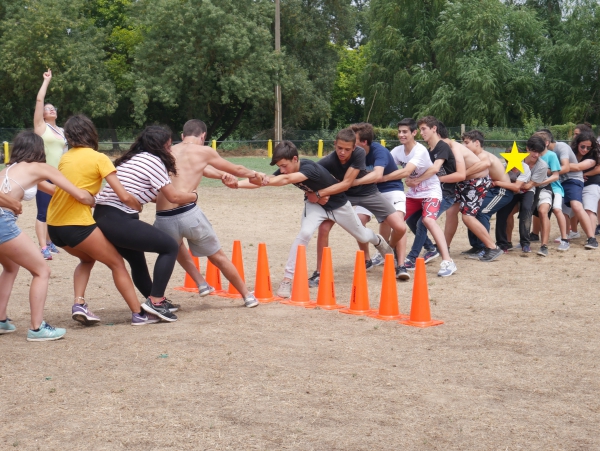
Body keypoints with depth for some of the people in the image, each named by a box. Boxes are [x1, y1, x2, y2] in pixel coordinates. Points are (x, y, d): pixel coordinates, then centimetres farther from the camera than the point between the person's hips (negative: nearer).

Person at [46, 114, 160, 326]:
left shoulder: (65, 158, 12)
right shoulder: (99, 158, -5)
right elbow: (124, 197, -10)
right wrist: (139, 206, 8)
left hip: (53, 226, 6)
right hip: (78, 225, -6)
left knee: (87, 259, 30)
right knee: (117, 263, 10)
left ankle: (79, 304, 11)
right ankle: (138, 314, 8)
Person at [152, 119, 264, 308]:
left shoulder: (170, 152, 21)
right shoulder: (204, 151, 8)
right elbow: (236, 169, 23)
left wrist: (221, 174, 53)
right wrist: (254, 175, 44)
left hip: (163, 219, 3)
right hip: (189, 214, -3)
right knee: (218, 257, 18)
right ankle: (247, 296, 30)